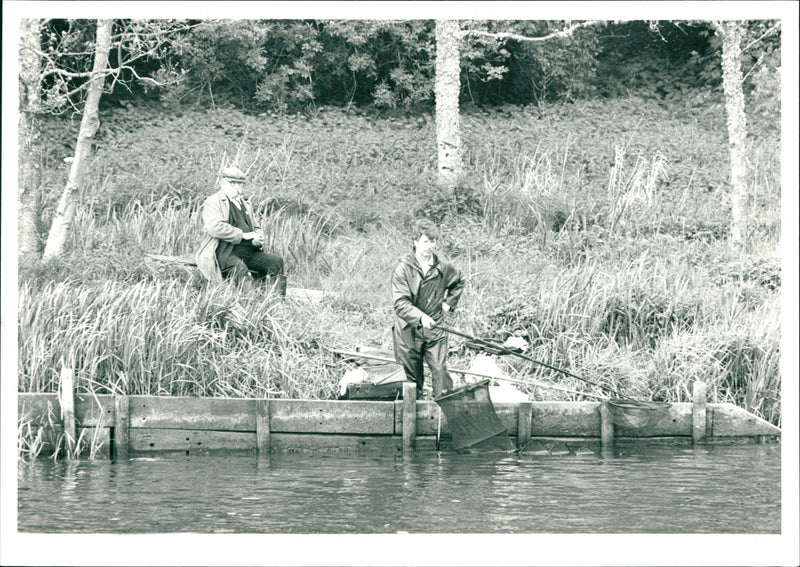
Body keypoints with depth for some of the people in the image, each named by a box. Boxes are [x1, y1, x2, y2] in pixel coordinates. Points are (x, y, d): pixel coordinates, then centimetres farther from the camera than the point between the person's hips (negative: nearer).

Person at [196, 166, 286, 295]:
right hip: (224, 252, -7)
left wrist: (258, 238, 4)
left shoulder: (245, 203, 26)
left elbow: (256, 227, 31)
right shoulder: (213, 202, 1)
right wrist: (243, 235, -15)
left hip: (249, 252, 7)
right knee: (239, 267, -37)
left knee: (276, 261, -14)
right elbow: (215, 227, -15)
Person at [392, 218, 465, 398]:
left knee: (441, 372, -7)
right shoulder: (403, 268, -10)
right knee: (412, 376, 8)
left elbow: (459, 282, 26)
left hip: (435, 330, 2)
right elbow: (400, 303, -19)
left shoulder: (444, 269, 2)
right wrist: (421, 317, -33)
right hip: (409, 331, -2)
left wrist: (449, 302, 12)